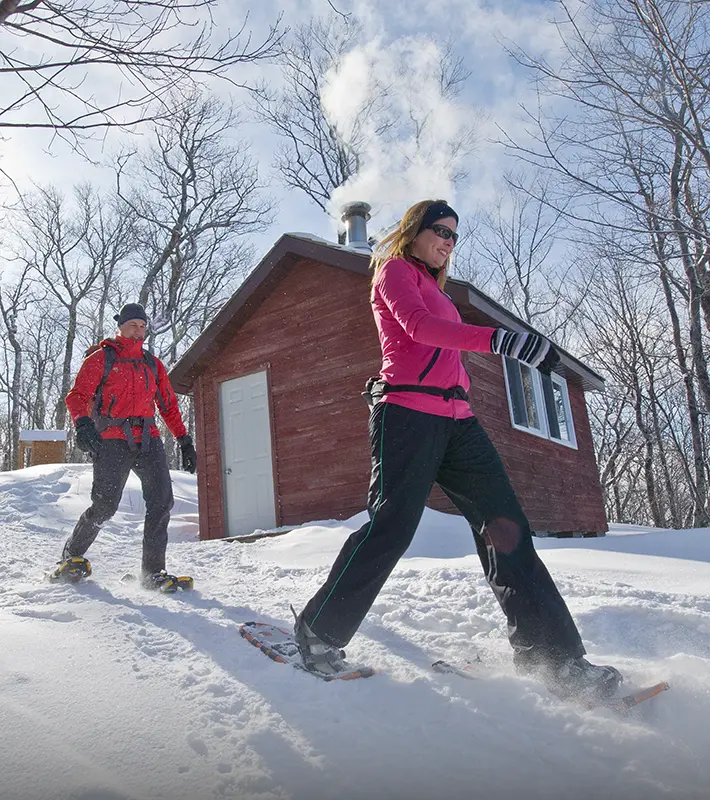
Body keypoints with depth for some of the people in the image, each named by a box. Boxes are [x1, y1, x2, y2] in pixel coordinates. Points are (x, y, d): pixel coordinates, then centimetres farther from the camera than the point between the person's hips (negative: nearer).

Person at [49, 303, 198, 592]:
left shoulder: (153, 364, 19)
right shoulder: (101, 357, 7)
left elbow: (169, 406, 21)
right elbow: (78, 396, -2)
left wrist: (185, 442, 13)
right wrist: (83, 425, -23)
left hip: (148, 440, 4)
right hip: (112, 441, -4)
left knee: (161, 501, -9)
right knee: (104, 505, -10)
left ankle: (153, 571, -1)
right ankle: (71, 557, 17)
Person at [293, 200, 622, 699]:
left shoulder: (435, 291, 31)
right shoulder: (394, 271, 5)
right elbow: (417, 326, -16)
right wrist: (499, 339, -27)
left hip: (456, 419, 8)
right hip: (408, 413, -8)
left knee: (506, 527, -3)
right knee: (391, 527, -12)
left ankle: (554, 656, -2)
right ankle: (318, 634, 4)